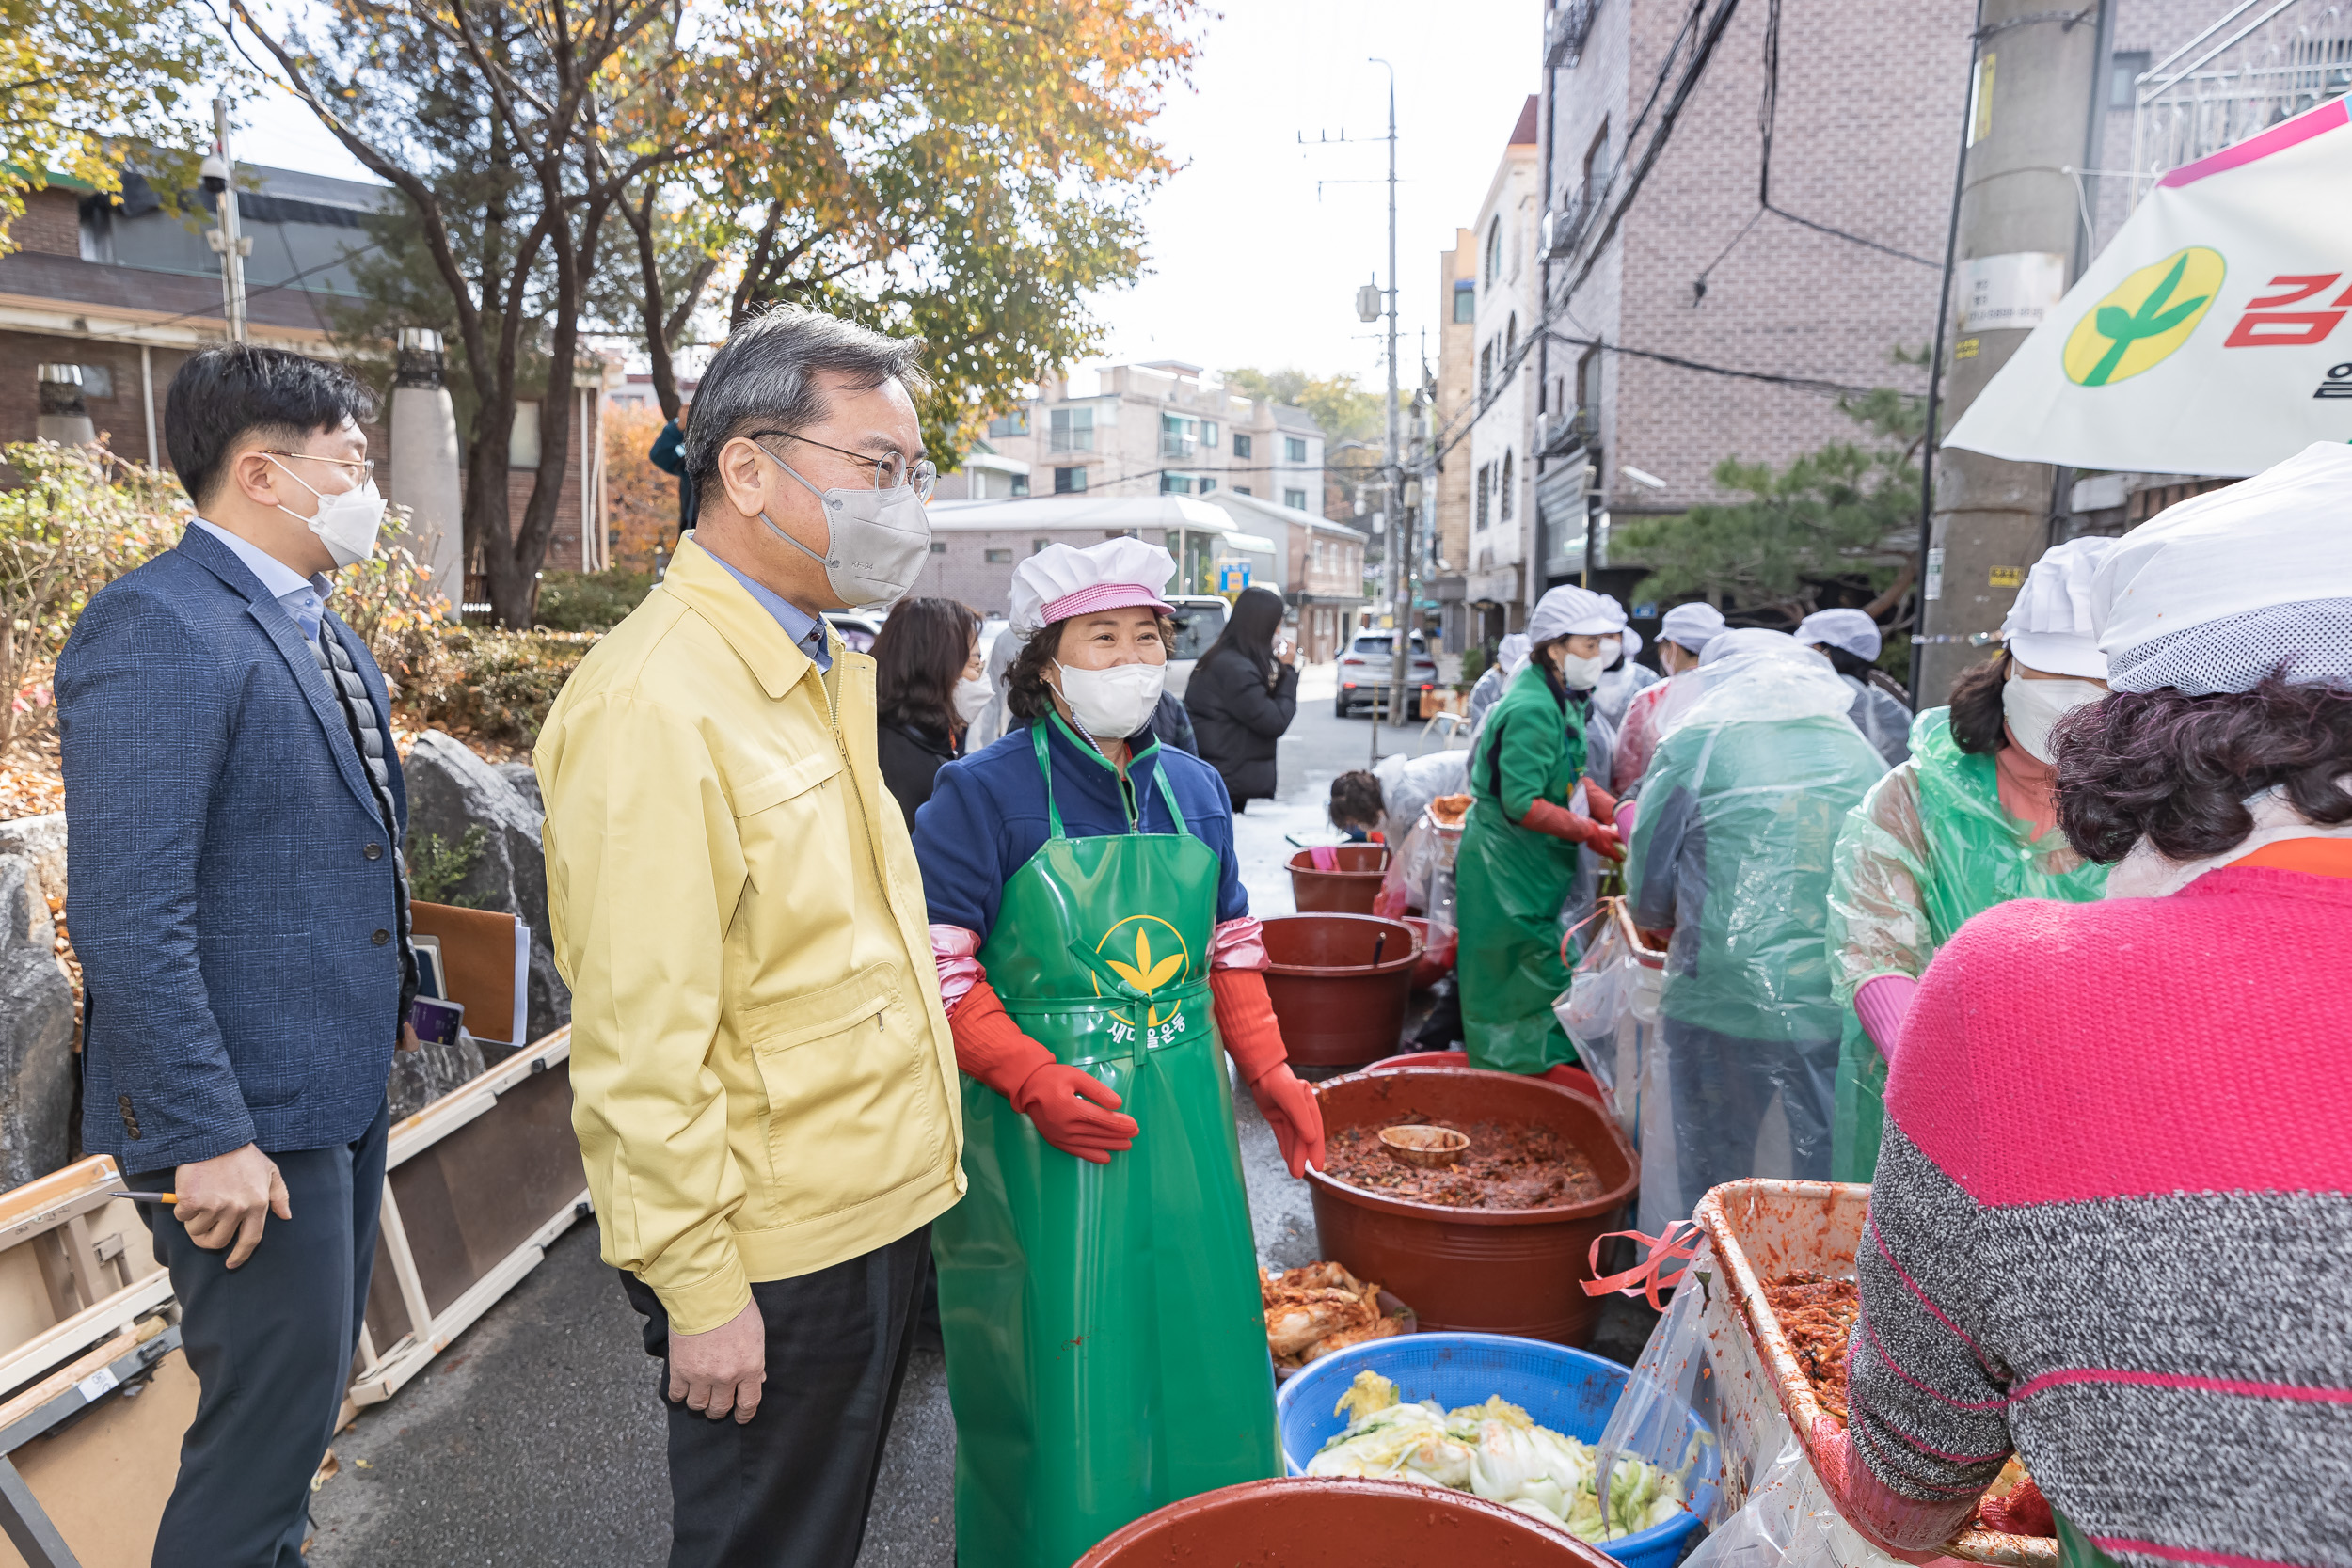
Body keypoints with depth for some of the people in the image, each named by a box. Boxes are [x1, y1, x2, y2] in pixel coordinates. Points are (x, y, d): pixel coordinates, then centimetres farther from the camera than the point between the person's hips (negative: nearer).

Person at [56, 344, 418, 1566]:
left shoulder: (320, 629, 12)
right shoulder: (155, 628, -18)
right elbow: (126, 915, -23)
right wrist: (204, 1138, -23)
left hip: (344, 1086, 9)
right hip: (251, 1111, -9)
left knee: (306, 1391, 22)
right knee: (267, 1416, 4)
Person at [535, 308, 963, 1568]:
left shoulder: (823, 672, 8)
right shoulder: (653, 704, -22)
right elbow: (641, 1042, -23)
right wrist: (699, 1289, -18)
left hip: (877, 1209, 8)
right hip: (769, 1254, -8)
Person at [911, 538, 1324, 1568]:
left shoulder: (1194, 790, 8)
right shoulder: (985, 794, -8)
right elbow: (937, 967, -12)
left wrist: (1268, 1073, 4)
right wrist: (1035, 1081, -22)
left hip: (1183, 1126, 5)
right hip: (1041, 1133, -5)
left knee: (1194, 1354, 16)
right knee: (1051, 1373, 8)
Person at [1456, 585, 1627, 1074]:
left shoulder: (1562, 700, 10)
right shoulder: (1531, 709, -22)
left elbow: (1570, 780, 15)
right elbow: (1522, 803, -25)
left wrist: (1616, 810, 0)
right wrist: (1589, 832, -20)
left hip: (1536, 864, 10)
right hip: (1510, 867, -10)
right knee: (1533, 974, -3)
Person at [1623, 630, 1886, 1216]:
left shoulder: (1693, 747, -3)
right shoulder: (1862, 755, 7)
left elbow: (1648, 896, 1)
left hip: (1723, 1005, -3)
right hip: (1839, 1009, 3)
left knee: (1711, 1183, 12)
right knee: (1831, 1184, 15)